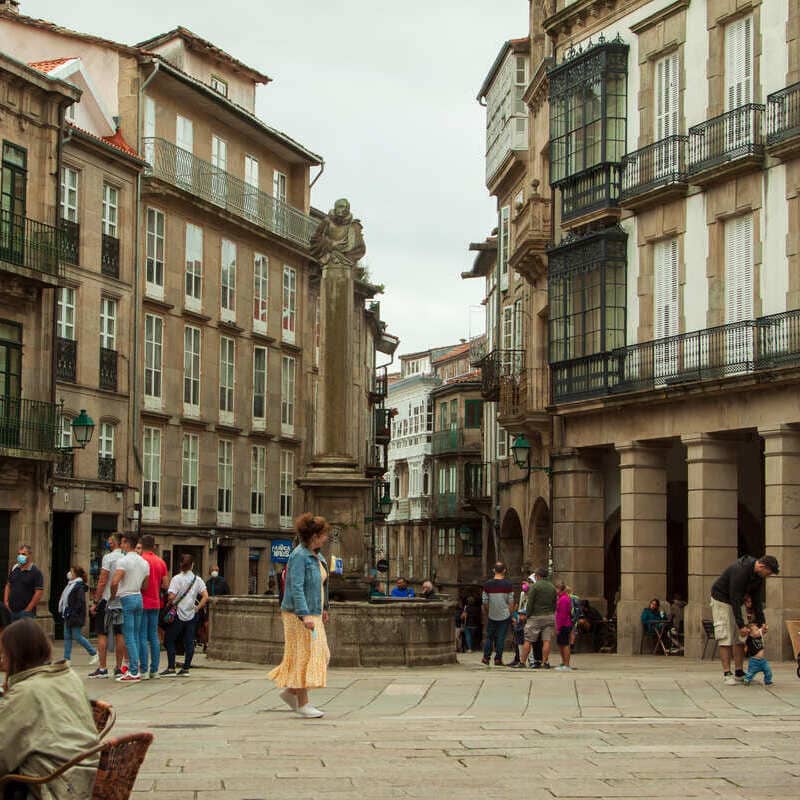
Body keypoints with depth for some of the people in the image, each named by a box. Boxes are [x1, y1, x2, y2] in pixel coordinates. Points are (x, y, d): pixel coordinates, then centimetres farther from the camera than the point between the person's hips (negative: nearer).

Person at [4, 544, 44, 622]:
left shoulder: (36, 572, -7)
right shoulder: (14, 569, 12)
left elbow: (39, 592, -11)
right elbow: (8, 586, 18)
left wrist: (28, 609, -13)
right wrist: (6, 603, 6)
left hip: (25, 612, -6)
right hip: (11, 611, 6)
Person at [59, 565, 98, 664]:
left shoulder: (79, 586, -15)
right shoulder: (70, 585, 15)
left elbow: (80, 602, -21)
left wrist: (73, 613, -23)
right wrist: (64, 613, 13)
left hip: (75, 616, -10)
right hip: (68, 616, 10)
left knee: (77, 636, -6)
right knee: (67, 637, 7)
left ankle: (94, 653, 5)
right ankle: (67, 658, 9)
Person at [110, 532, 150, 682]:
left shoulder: (124, 561, -12)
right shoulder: (144, 562, 12)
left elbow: (115, 582, -22)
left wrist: (113, 595, -6)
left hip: (126, 598, -7)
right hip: (139, 597, 7)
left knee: (129, 637, -7)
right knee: (136, 636, 11)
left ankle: (134, 672, -10)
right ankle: (134, 669, 12)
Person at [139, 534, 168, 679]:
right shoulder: (161, 562, 8)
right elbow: (165, 584, 8)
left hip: (142, 603, -6)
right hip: (155, 603, 6)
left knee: (142, 637, -5)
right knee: (154, 637, 10)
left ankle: (144, 670, -7)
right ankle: (154, 670, 10)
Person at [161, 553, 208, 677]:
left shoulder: (176, 579, -8)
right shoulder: (198, 579, 3)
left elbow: (171, 596, -18)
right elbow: (205, 596, -5)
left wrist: (168, 604, 0)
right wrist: (197, 608, 3)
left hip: (178, 615, -4)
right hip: (192, 615, 4)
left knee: (169, 640, 6)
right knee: (189, 642, 7)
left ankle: (171, 668, 1)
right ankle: (186, 668, 6)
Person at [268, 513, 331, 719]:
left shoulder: (317, 555, 13)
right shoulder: (299, 556, -16)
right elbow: (296, 587, -23)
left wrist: (323, 608, 25)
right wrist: (305, 615, -29)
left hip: (312, 614, 10)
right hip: (299, 615, -10)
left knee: (320, 654, 10)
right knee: (304, 655, -5)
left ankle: (291, 691, 22)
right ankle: (303, 704, 0)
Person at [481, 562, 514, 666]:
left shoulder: (487, 584, -2)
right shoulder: (508, 584, -7)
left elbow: (485, 602, 2)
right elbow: (511, 602, -5)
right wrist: (510, 614, 5)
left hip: (491, 616, 2)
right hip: (504, 616, -2)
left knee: (489, 637, 13)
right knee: (501, 638, 3)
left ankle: (486, 657, 10)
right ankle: (498, 659, 2)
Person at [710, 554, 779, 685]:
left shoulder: (759, 576, -8)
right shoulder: (740, 570, -34)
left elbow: (757, 599, 0)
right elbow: (734, 599, -33)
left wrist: (761, 622, -8)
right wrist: (741, 625, -32)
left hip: (737, 602, 8)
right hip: (721, 600, -8)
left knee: (740, 638, 4)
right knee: (725, 638, -11)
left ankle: (739, 673, 7)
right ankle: (727, 674, -10)